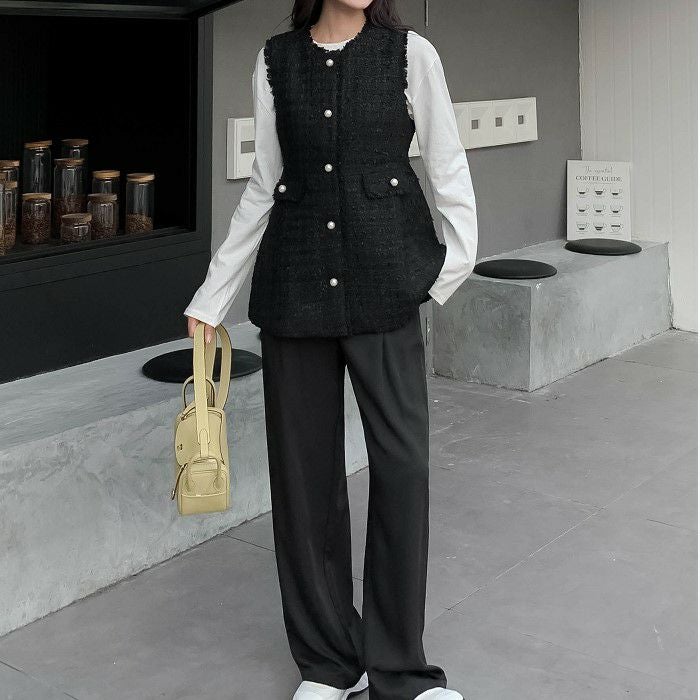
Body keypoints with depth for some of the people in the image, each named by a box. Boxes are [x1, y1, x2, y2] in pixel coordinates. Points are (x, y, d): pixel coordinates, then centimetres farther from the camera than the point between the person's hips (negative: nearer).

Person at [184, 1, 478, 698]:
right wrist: (212, 295, 12)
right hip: (294, 281, 2)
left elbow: (448, 168, 6)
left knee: (402, 458, -4)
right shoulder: (275, 60, 8)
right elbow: (263, 185, 12)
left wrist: (455, 259, -2)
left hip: (384, 281, -1)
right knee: (303, 465, 5)